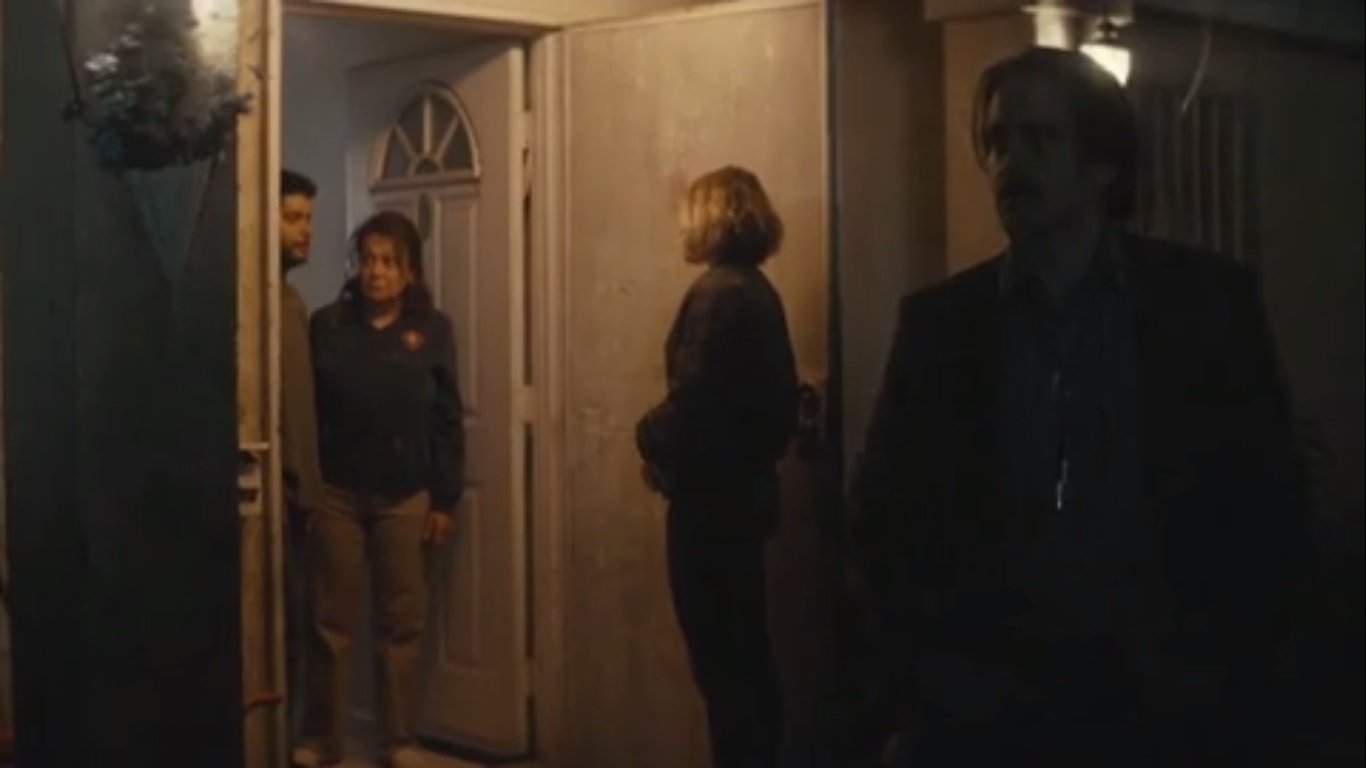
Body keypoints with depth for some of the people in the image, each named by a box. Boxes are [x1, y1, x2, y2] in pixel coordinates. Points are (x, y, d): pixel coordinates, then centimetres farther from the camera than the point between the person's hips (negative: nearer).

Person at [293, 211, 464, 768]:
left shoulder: (432, 330, 2)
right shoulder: (327, 324, 1)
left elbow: (447, 420, 2)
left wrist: (444, 500, -2)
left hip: (406, 497, 0)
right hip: (336, 493, 0)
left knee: (402, 622, 7)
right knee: (330, 622, 6)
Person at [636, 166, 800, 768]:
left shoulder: (717, 291, -16)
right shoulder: (758, 290, 12)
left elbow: (691, 398, -21)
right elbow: (778, 399, 15)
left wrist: (651, 440, -3)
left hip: (709, 494, -10)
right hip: (743, 487, 10)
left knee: (720, 658, -2)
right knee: (745, 651, 15)